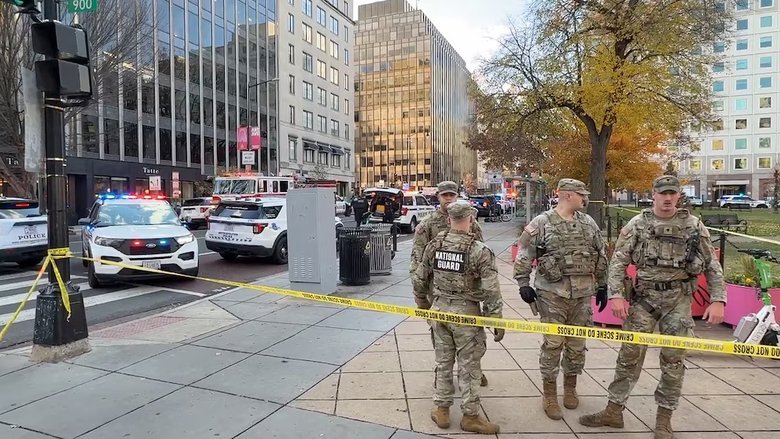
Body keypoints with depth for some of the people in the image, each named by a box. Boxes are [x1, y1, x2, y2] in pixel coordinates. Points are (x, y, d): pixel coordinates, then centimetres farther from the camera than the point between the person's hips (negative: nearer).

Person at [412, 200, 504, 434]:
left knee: (443, 362, 17)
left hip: (439, 309, 4)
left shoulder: (433, 245, -2)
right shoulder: (480, 251, -15)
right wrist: (497, 321, -4)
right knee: (469, 366, 9)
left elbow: (419, 280, 6)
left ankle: (441, 410, 28)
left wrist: (423, 305, 21)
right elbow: (491, 292, -15)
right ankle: (470, 417, 22)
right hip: (466, 312, -4)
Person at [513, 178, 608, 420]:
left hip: (583, 292, 5)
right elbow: (524, 255, -5)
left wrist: (602, 286, 15)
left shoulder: (588, 222, 9)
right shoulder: (541, 223, -6)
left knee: (577, 343, 12)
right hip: (552, 291, -4)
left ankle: (570, 387, 32)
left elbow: (601, 256, 15)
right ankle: (549, 395, 14)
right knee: (553, 343, 0)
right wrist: (523, 284, -10)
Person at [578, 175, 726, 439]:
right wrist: (616, 295, -12)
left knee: (673, 360, 6)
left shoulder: (694, 226, 1)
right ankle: (614, 411, 15)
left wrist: (718, 300, -4)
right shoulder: (637, 224, -1)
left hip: (678, 301, 1)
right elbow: (618, 262, -3)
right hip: (643, 298, 0)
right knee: (629, 355, 4)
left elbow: (712, 266, 5)